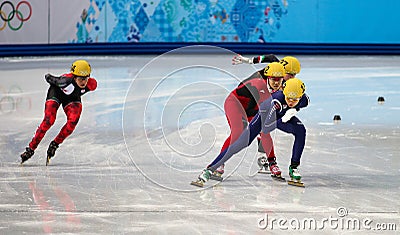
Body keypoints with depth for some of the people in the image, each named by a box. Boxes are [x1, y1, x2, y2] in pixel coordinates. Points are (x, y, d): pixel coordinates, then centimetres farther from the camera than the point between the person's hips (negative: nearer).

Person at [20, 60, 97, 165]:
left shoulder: (91, 84, -29)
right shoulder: (66, 80, -41)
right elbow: (47, 77, -23)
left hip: (72, 98, 4)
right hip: (56, 92, -4)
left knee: (73, 121, -22)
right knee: (49, 120, -22)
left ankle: (55, 144, -2)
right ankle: (31, 148, -11)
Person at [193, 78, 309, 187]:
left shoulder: (304, 100, -28)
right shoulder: (278, 99, -43)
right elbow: (266, 128, -43)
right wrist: (283, 119, -49)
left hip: (283, 116, 4)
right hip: (264, 115, -4)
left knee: (300, 130, -22)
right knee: (241, 143, -14)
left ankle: (294, 167, -6)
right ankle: (209, 170, -12)